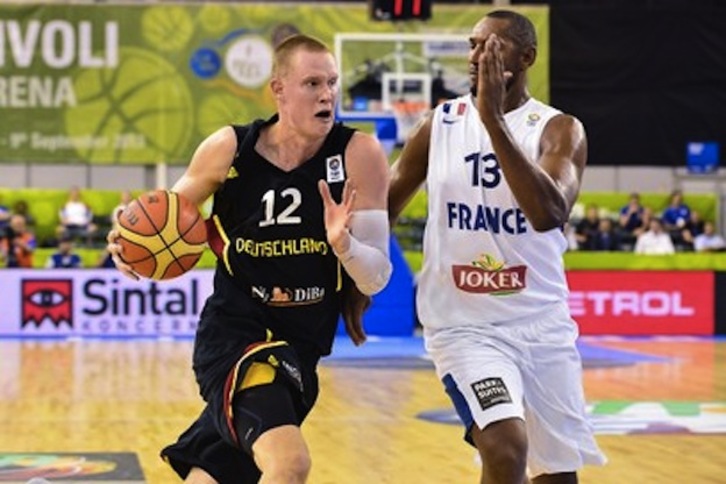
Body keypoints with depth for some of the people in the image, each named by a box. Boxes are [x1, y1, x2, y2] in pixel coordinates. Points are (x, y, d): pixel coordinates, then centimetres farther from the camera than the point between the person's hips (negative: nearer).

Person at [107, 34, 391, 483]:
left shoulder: (359, 155, -9)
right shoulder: (229, 149, -8)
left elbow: (378, 277, -8)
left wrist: (344, 245, -29)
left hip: (299, 349, 3)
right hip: (233, 334, -3)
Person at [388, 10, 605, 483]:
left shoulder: (559, 129, -6)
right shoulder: (440, 124, 1)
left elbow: (548, 213, -26)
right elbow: (384, 204, 14)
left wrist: (494, 118, -28)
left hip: (543, 326, 1)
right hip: (464, 325, -1)